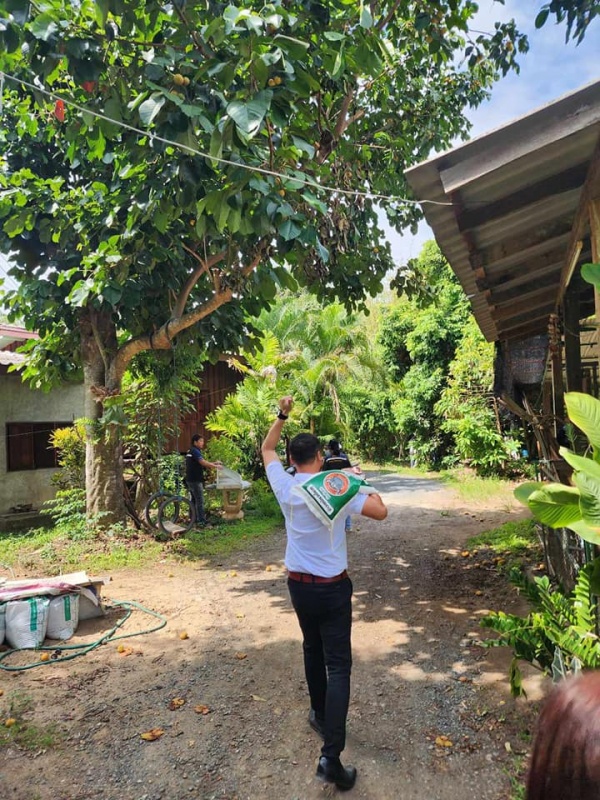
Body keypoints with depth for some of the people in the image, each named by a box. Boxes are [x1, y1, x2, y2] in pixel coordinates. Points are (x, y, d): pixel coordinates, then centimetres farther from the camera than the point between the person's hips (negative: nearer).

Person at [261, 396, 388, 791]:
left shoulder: (285, 487, -6)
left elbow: (267, 449, 10)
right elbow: (380, 512, -14)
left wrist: (282, 415, 6)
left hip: (298, 585, 4)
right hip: (333, 588, -4)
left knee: (312, 650, 26)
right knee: (338, 665, -1)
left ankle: (318, 714, 41)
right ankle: (331, 756, -5)